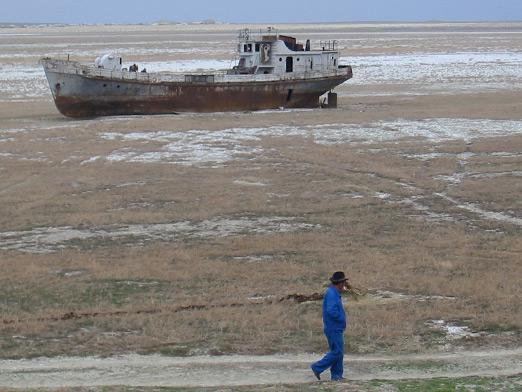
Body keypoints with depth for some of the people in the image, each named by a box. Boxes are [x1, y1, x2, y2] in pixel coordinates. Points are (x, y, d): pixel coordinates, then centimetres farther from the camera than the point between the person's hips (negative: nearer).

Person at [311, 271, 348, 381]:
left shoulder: (334, 293, 14)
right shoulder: (331, 294, -18)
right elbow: (331, 311, -27)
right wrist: (342, 319, -14)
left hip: (337, 329, 10)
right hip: (333, 329, -10)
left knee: (339, 352, 9)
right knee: (337, 352, -9)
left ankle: (337, 375, 11)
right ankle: (318, 367, -3)